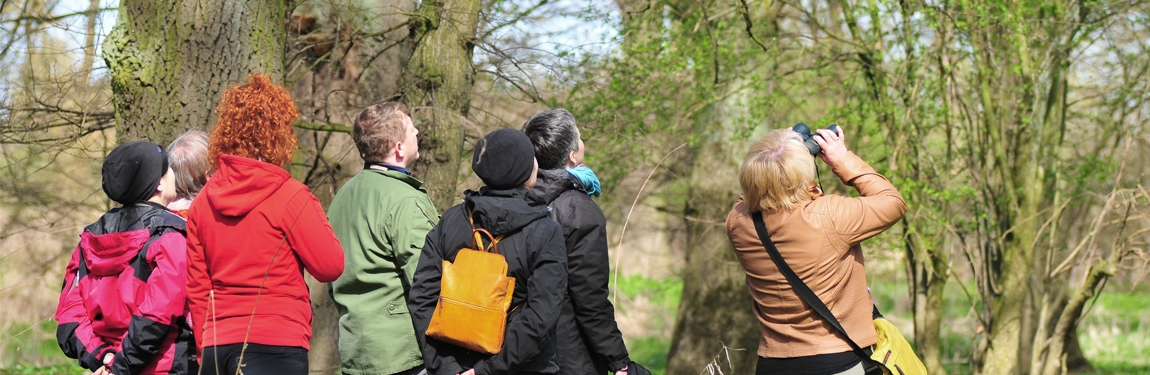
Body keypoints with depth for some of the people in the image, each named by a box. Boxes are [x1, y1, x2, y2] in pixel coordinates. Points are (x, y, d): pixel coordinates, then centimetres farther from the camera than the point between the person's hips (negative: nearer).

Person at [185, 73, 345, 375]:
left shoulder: (204, 201, 9)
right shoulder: (289, 196, -7)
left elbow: (195, 288, 12)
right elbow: (331, 266, -6)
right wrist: (317, 218, 11)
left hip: (217, 347, 6)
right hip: (275, 345, -5)